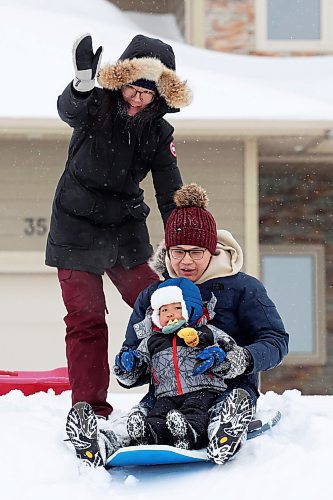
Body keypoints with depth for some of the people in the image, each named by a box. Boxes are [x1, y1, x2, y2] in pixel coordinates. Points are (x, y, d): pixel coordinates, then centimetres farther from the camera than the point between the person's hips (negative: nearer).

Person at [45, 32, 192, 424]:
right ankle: (90, 408, -1)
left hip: (126, 230, 4)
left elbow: (170, 195, 2)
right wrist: (83, 85, -58)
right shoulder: (95, 106, -11)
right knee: (86, 319, -5)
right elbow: (68, 110, -35)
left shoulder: (158, 131, 1)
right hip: (77, 229, -4)